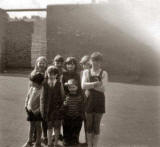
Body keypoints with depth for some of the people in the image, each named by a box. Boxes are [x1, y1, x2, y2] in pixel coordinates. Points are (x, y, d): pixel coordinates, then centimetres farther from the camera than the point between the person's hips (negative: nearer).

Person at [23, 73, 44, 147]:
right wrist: (27, 106, 4)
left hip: (38, 112, -5)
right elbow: (27, 98, 12)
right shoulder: (31, 89, 0)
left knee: (38, 126, 8)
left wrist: (37, 111, -17)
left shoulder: (42, 90, -18)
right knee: (31, 126, 17)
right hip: (30, 111, 5)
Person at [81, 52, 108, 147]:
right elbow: (83, 86, -11)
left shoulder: (104, 73, 1)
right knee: (89, 125, 8)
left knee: (96, 125, 4)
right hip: (89, 100, 1)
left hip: (99, 101, -1)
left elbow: (103, 89, -11)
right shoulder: (86, 72, 6)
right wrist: (96, 83, -20)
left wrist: (90, 85, -13)